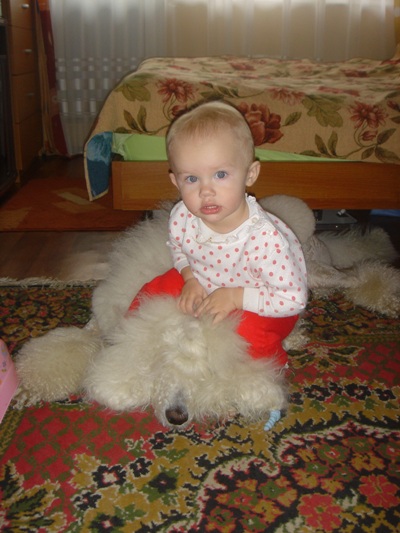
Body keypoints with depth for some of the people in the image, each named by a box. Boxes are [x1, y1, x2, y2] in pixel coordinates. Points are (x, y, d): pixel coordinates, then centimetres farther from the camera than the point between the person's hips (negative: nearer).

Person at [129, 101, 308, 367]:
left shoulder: (264, 238, -39)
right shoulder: (182, 216, -21)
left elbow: (294, 300, -30)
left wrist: (235, 297, -30)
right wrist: (190, 278, -13)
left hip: (255, 304, -5)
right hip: (203, 283, 6)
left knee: (246, 337, -30)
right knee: (153, 292, -2)